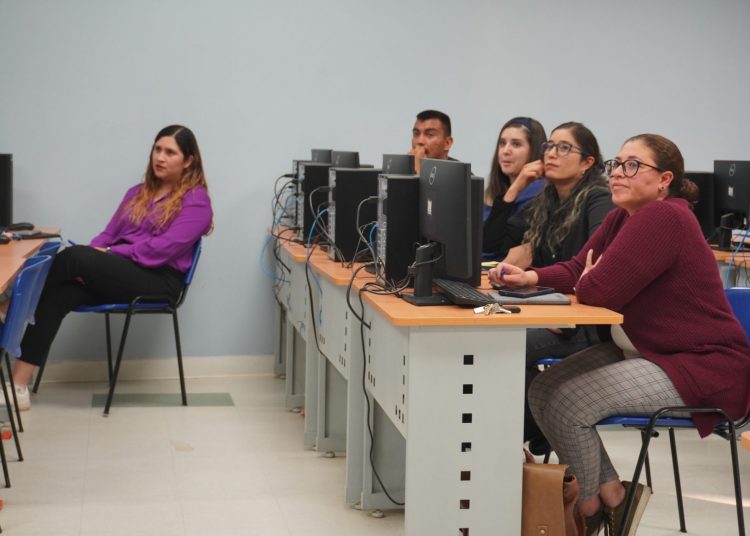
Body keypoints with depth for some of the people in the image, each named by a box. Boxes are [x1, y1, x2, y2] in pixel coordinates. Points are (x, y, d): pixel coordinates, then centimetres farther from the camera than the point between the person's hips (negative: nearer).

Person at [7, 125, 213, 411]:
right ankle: (18, 387, -31)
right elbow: (108, 235, 18)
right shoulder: (138, 193, 24)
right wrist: (92, 260, -4)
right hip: (117, 274, 6)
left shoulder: (196, 201, 0)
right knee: (57, 295, -25)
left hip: (158, 281, -6)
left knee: (72, 256, -27)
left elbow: (164, 248, -12)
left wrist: (108, 254, -14)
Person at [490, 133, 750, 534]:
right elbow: (577, 269, 8)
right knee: (543, 392, 0)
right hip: (643, 350, 10)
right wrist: (531, 277, -11)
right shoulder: (622, 217, 8)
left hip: (701, 367, -10)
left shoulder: (663, 218, -23)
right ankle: (610, 490, 12)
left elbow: (599, 290, -27)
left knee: (567, 404, -20)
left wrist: (584, 282, -3)